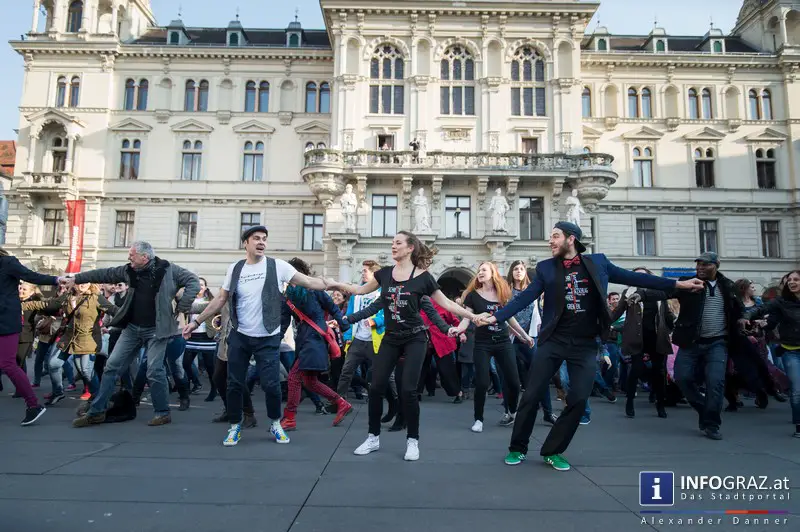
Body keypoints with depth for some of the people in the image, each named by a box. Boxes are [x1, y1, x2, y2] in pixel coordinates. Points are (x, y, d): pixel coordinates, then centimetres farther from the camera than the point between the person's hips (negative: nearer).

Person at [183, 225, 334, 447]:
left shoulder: (277, 266, -5)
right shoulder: (235, 268, 4)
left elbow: (309, 282, -11)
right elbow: (220, 299, 10)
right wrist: (196, 322, 9)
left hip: (268, 338, -2)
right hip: (239, 336, 2)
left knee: (271, 384, -1)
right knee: (235, 384, 7)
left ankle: (276, 424, 23)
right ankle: (235, 427, 26)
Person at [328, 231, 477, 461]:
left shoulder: (423, 277, -8)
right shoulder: (385, 273, 3)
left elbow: (446, 304, -3)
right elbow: (361, 290, 13)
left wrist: (474, 316, -7)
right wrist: (336, 284, 5)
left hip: (414, 338, -4)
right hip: (390, 338, 4)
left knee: (408, 390, -7)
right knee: (376, 387, 2)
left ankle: (413, 440, 11)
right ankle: (373, 437, 18)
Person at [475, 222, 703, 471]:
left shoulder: (598, 262, 5)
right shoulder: (545, 268, 3)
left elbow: (633, 277, 8)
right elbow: (524, 298, -3)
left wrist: (677, 284, 6)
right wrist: (496, 317, -15)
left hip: (585, 344, 1)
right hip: (553, 341, 0)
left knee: (578, 400, -2)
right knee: (531, 395, 0)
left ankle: (552, 451, 16)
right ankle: (517, 448, 18)